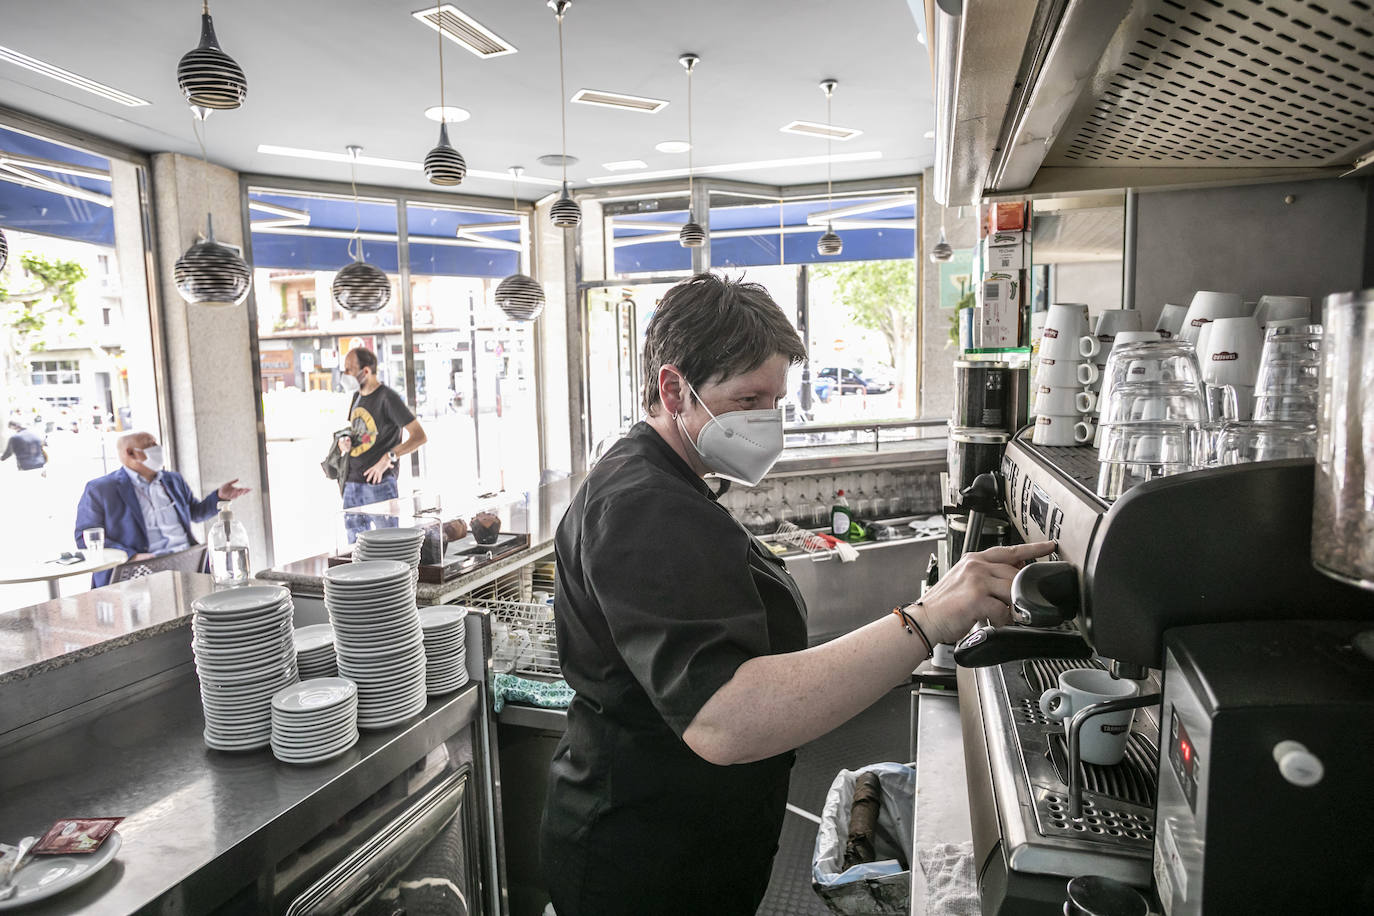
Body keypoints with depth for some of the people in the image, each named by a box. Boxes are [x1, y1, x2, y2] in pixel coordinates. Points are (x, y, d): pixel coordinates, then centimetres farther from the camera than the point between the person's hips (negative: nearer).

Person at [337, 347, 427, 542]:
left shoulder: (388, 398, -11)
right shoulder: (357, 396, 14)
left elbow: (419, 436, -17)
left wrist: (388, 458, -26)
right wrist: (345, 441, 6)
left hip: (379, 483, -8)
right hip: (352, 482, 8)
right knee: (355, 542, 13)